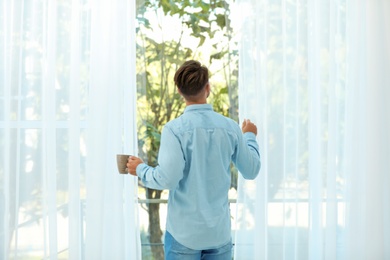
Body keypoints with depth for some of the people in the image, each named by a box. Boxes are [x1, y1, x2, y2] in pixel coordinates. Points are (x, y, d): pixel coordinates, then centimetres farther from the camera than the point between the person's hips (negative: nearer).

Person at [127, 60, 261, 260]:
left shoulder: (175, 129, -13)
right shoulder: (231, 127, -3)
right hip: (220, 232, 3)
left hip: (184, 233, -3)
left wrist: (140, 169, 1)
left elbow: (167, 179, -19)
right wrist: (250, 136, 24)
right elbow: (251, 171, 7)